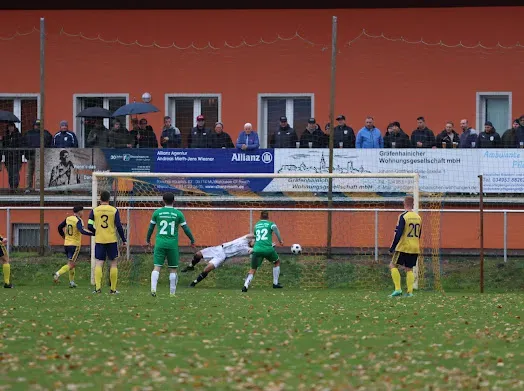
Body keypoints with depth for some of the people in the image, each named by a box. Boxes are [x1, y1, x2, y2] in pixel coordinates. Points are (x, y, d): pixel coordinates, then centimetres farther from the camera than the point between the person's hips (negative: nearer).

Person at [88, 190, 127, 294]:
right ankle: (113, 289, 8)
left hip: (99, 240, 0)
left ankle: (97, 287, -14)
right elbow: (119, 226, -4)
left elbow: (90, 226, -1)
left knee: (99, 263, 0)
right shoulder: (114, 210, -1)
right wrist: (123, 240, 6)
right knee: (113, 263, 9)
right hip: (112, 240, 0)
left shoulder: (94, 211, 1)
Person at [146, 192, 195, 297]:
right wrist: (192, 241, 16)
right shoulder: (178, 214, 0)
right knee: (173, 269, 10)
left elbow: (151, 228, 10)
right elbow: (186, 229, 3)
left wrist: (148, 240, 26)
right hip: (172, 244, 0)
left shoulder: (157, 213, 3)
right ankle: (172, 292, 12)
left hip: (160, 243, 0)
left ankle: (153, 288, -20)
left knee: (157, 267, -3)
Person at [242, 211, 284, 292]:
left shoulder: (256, 225, 21)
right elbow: (275, 228, -14)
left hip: (257, 249, 2)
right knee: (277, 262, 25)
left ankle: (245, 285, -13)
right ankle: (275, 283, 23)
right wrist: (280, 240, -11)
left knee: (253, 269, 9)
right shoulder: (270, 224, 10)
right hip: (268, 249, -2)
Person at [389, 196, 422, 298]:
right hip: (415, 248, 6)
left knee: (393, 265, 3)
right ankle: (410, 292, 2)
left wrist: (392, 247, -7)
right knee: (409, 269, 11)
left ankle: (398, 289, -9)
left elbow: (398, 234, -14)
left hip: (404, 247, -6)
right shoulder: (418, 217, 10)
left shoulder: (403, 216, -11)